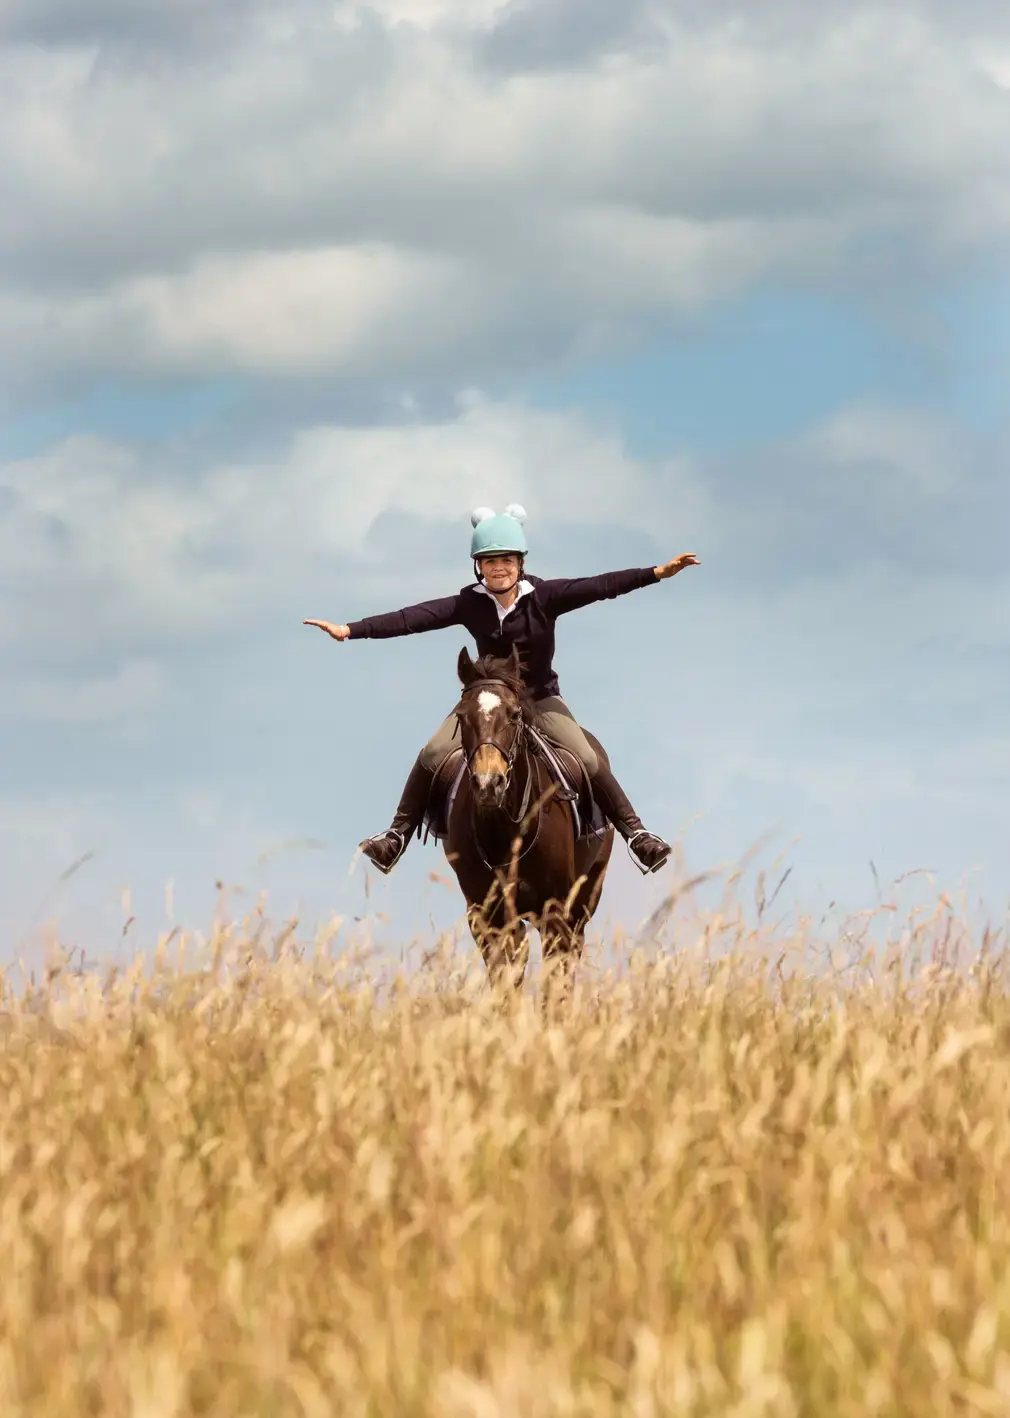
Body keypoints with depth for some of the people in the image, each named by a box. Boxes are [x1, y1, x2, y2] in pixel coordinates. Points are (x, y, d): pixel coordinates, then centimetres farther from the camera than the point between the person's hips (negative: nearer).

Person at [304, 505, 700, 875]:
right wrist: (351, 631, -29)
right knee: (432, 756, -15)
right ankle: (398, 834, -3)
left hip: (541, 698, -1)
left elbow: (599, 587, -24)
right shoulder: (470, 604, -12)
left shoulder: (544, 597, -14)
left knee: (588, 761, -15)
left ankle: (634, 832, 0)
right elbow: (413, 619, -19)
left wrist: (657, 573, -35)